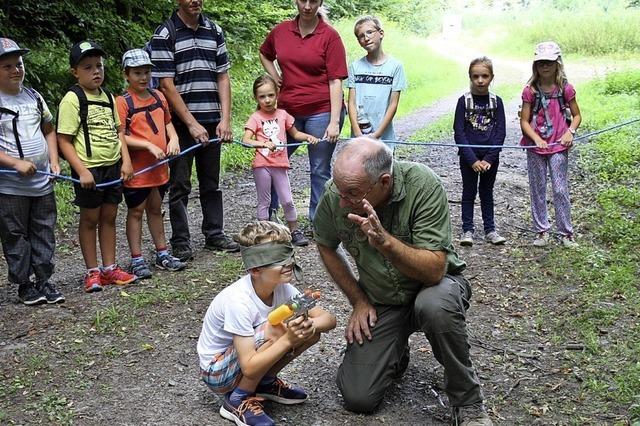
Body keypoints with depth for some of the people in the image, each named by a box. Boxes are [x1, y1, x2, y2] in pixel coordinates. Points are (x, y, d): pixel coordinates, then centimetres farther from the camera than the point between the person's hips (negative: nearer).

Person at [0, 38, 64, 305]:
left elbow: (48, 131, 16)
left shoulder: (33, 97, 8)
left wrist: (54, 161, 4)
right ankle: (23, 284, 17)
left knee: (44, 232, 11)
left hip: (42, 181, 5)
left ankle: (44, 280, 22)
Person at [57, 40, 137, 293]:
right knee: (90, 218, 5)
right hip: (89, 169, -6)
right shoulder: (72, 100, -11)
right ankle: (92, 272, 16)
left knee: (109, 217, 12)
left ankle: (109, 268, 22)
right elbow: (64, 141, -13)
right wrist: (82, 171, -19)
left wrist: (126, 161, 3)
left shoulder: (108, 97, 8)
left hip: (113, 167, 6)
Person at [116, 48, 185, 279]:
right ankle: (137, 259, 14)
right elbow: (120, 137, -17)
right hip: (137, 169, -6)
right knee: (136, 211, 6)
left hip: (160, 166, 6)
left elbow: (167, 122, 17)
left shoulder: (158, 97, 7)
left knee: (155, 209, 18)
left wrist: (174, 139, -2)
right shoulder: (123, 102, -12)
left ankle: (162, 254, 28)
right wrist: (149, 145, -23)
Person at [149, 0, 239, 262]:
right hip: (181, 123, -4)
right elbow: (166, 85, -10)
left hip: (211, 122, 4)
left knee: (211, 182, 13)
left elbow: (223, 77, 8)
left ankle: (214, 234, 25)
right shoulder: (165, 34, -7)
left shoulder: (214, 31, 8)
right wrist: (192, 123, -13)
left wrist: (225, 119, -1)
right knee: (180, 185, 3)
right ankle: (180, 242, 12)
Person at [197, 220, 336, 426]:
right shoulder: (238, 301, -31)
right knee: (276, 330, -30)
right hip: (217, 372, -7)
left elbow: (329, 318, -11)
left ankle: (265, 382, 9)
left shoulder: (282, 288, -12)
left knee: (310, 330, -10)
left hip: (251, 357, 7)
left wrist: (310, 325, -33)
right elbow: (249, 368, -32)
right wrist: (288, 340, -39)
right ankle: (238, 400, -12)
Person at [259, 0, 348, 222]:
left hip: (321, 112, -4)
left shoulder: (330, 36, -5)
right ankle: (266, 218, 29)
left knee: (320, 170, 3)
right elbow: (264, 54, 27)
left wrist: (334, 121, -16)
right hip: (288, 112, 4)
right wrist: (275, 78, 10)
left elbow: (335, 81, -10)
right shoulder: (281, 31, 6)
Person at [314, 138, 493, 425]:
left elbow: (434, 271, -30)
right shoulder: (334, 194, -17)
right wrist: (359, 301, 1)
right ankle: (395, 353, 24)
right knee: (358, 398, -10)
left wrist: (385, 241, -45)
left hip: (435, 284, -3)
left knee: (434, 305, -39)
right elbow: (326, 246, 5)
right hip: (380, 301, 3)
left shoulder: (422, 185, -27)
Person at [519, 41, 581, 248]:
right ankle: (541, 231, 20)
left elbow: (576, 115, 7)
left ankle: (566, 232, 11)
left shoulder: (565, 89, -2)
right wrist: (536, 139, -17)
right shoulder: (530, 90, -3)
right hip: (535, 147, 1)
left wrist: (570, 131, -12)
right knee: (537, 190, 9)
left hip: (559, 147, -1)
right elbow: (524, 121, -2)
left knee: (561, 190, 1)